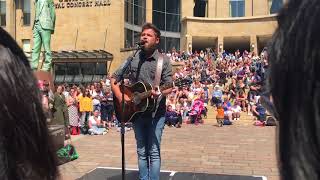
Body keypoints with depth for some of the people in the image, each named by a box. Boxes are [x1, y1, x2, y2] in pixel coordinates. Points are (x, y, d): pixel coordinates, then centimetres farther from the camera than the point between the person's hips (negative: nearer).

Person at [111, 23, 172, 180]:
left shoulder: (164, 61, -3)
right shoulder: (132, 59, 4)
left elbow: (169, 87, -7)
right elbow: (114, 79, 6)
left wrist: (160, 93, -29)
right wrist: (120, 97, -10)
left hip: (156, 112, -3)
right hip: (136, 110, 3)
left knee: (154, 152, 0)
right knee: (141, 152, 12)